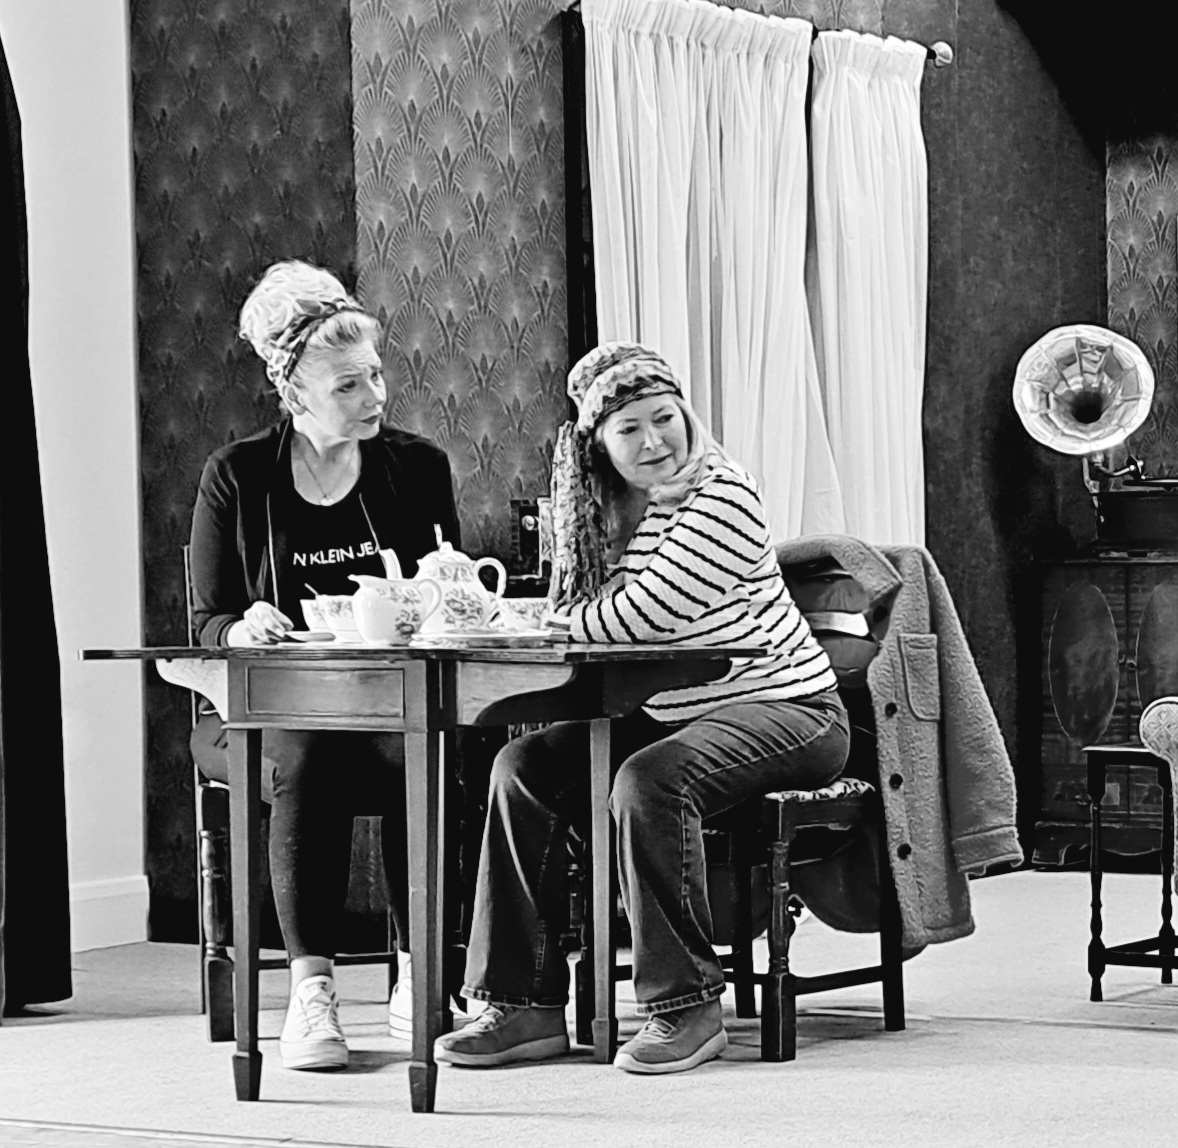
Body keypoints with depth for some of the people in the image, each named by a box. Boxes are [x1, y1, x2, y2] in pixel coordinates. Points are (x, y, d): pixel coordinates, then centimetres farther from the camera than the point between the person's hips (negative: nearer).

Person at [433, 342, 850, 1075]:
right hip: (670, 714, 8)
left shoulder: (720, 499, -17)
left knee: (648, 781, -34)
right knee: (522, 767, -7)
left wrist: (568, 618, -6)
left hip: (783, 707, -8)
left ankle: (688, 1007, -22)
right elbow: (577, 622, 11)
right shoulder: (603, 510, 7)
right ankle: (527, 1003, -7)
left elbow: (640, 617, -23)